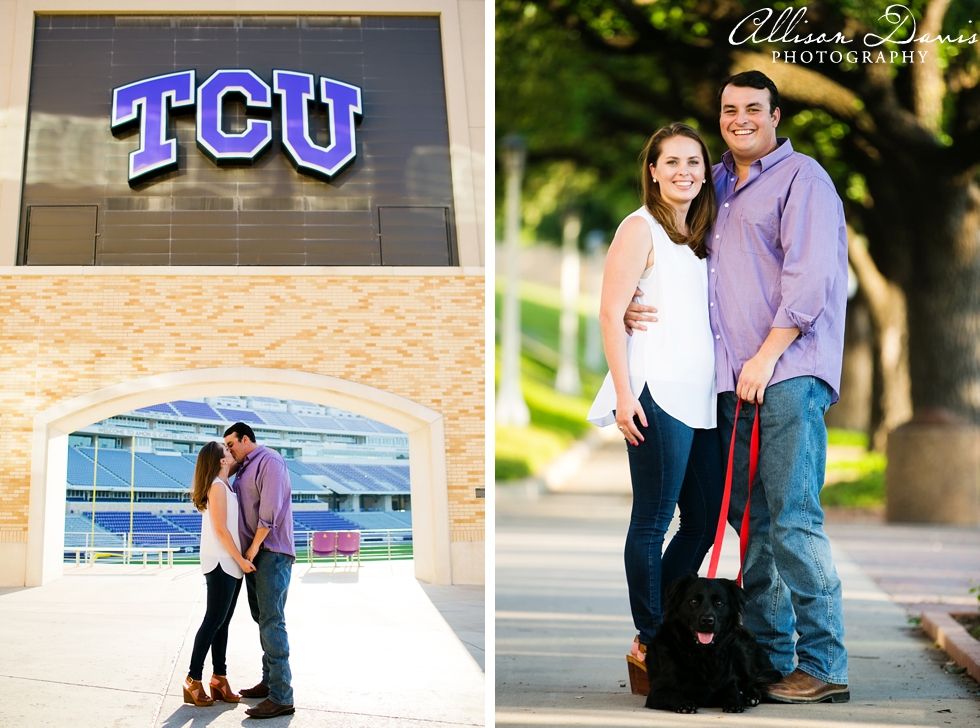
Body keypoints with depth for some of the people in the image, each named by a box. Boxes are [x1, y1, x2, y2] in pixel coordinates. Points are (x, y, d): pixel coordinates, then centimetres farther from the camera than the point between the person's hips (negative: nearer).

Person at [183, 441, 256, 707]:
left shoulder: (225, 485, 13)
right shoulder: (217, 486, -12)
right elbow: (221, 529, -15)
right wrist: (241, 559, -14)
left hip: (231, 563, 9)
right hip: (221, 563, -9)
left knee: (222, 622, 8)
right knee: (214, 621, -8)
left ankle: (219, 679, 11)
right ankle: (193, 681, -6)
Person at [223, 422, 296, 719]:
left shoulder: (269, 461, -10)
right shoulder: (244, 469, 19)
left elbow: (270, 508, -18)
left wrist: (254, 547, -16)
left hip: (272, 553, -10)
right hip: (253, 553, 10)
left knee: (271, 621, -13)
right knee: (262, 618, 13)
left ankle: (281, 697, -16)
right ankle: (269, 681, 21)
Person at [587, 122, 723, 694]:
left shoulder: (701, 237, 18)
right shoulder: (641, 229, -3)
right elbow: (611, 313, -8)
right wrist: (624, 394, -14)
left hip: (702, 397, 8)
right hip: (659, 395, -8)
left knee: (706, 519, 10)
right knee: (653, 522, -2)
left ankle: (661, 627, 22)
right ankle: (649, 644, 6)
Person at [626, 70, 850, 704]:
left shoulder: (801, 178, -1)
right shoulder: (714, 185, 21)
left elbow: (808, 276, -10)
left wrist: (766, 355, -15)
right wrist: (634, 307, 9)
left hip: (787, 373, -7)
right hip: (732, 379, 7)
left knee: (793, 520, -11)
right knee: (749, 519, 8)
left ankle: (824, 665, -8)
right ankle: (769, 653, 15)